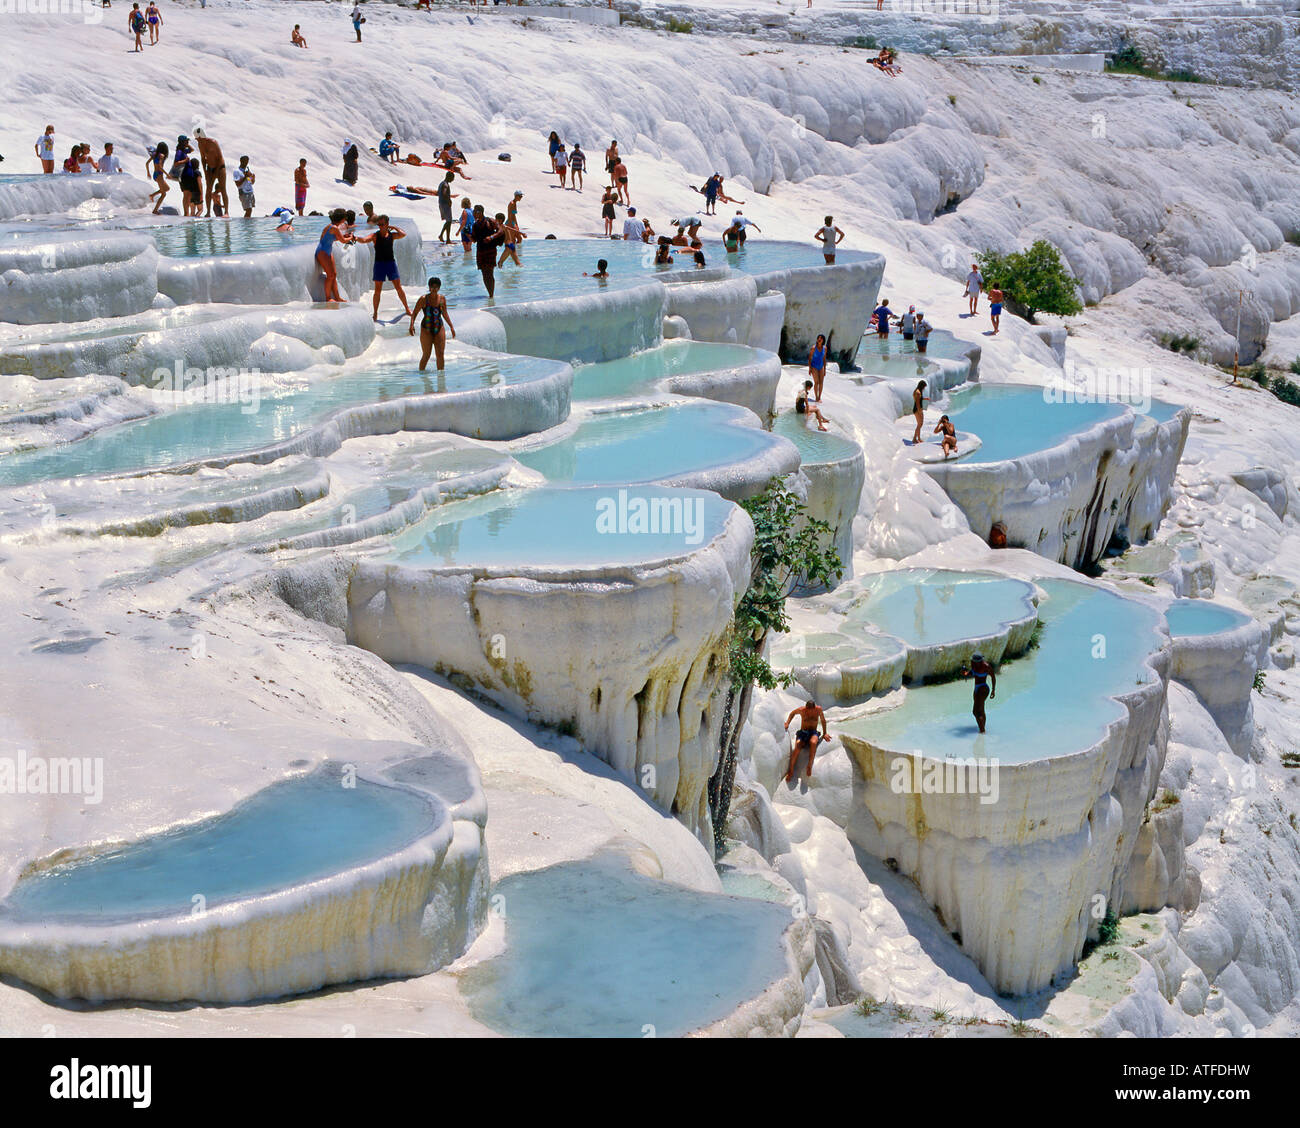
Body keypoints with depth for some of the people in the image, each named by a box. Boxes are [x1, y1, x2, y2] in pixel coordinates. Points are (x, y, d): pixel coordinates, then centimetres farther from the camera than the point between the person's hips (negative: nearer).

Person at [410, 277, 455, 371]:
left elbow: (445, 314, 16)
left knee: (440, 354, 1)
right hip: (426, 330, -3)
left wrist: (451, 327, 16)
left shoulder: (442, 299, 2)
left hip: (439, 328, 3)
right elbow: (415, 313, -6)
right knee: (426, 355, -3)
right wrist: (412, 325, -20)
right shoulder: (423, 299, -9)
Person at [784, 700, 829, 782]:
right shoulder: (801, 710, -5)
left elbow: (823, 721, 11)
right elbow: (793, 713, 17)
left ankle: (809, 766, -43)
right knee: (797, 746, -31)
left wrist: (824, 733, 14)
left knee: (813, 742, -40)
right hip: (803, 732, 1)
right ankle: (791, 770, -25)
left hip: (813, 733, -1)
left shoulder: (818, 709, -6)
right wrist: (787, 723, 6)